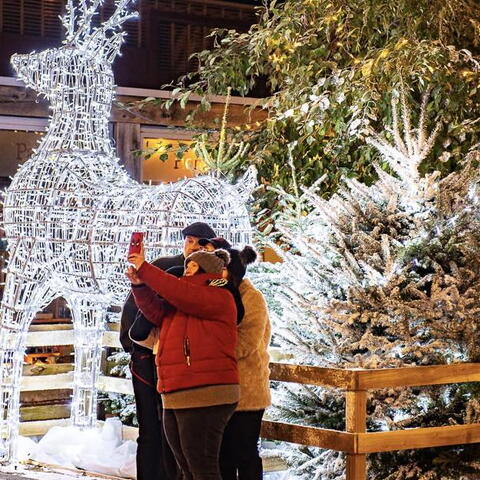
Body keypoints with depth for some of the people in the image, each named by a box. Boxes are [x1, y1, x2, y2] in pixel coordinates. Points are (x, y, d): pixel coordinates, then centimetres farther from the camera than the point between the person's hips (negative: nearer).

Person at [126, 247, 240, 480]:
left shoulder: (219, 298, -4)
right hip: (175, 398, 10)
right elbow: (157, 312, 15)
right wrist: (139, 285, 0)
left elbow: (181, 293, -17)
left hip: (204, 396, -10)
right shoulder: (184, 303, 26)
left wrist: (146, 269, -12)